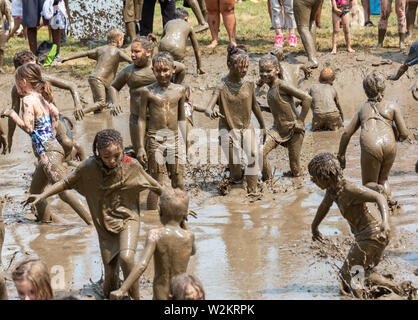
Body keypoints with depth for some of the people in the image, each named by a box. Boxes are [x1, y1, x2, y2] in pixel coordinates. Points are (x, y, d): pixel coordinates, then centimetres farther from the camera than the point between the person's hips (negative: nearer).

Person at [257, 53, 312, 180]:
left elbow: (307, 98, -22)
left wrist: (300, 121, -19)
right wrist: (264, 108, 6)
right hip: (278, 129, 7)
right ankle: (267, 179, 2)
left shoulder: (282, 86, -17)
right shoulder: (271, 89, 8)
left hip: (293, 130, -7)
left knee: (296, 172, 0)